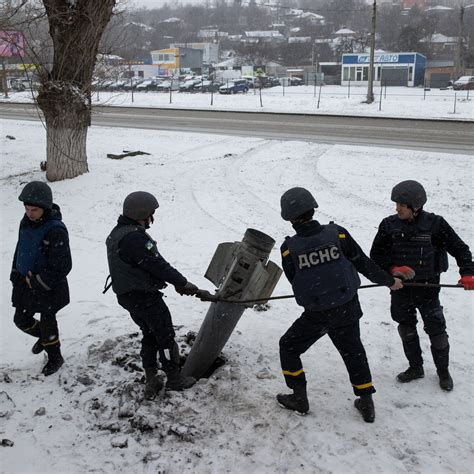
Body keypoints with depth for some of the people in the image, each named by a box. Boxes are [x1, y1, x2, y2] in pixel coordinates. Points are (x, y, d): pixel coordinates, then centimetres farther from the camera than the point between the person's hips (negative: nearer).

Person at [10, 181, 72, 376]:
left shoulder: (56, 230, -27)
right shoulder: (26, 222, -3)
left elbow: (62, 267, -25)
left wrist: (37, 282, -20)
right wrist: (15, 273, 9)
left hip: (48, 286, -7)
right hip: (24, 281, 7)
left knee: (47, 322, 10)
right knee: (21, 319, 19)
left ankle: (55, 357, 35)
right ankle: (44, 337, 49)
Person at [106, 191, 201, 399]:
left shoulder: (117, 234, 8)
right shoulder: (135, 237, -26)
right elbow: (158, 265, -23)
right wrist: (183, 283, -10)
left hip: (127, 295, 10)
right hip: (145, 296, -10)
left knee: (149, 335, 20)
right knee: (165, 337, 6)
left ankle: (151, 382, 25)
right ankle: (174, 378, 20)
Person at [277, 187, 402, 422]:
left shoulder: (288, 249, -15)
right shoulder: (338, 234, -12)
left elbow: (294, 280, -1)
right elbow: (363, 263, -2)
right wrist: (389, 281, 13)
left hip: (316, 315, -2)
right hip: (347, 309, 3)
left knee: (288, 347, 20)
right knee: (353, 352, 22)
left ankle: (299, 398, 25)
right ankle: (366, 403, 29)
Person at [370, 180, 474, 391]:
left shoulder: (435, 224, -11)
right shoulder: (389, 225, -6)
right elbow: (376, 255, 1)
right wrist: (393, 269, -15)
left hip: (428, 287, -2)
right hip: (400, 288, 3)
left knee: (436, 329, 5)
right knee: (406, 328, 14)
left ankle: (443, 371, 27)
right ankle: (415, 367, 34)